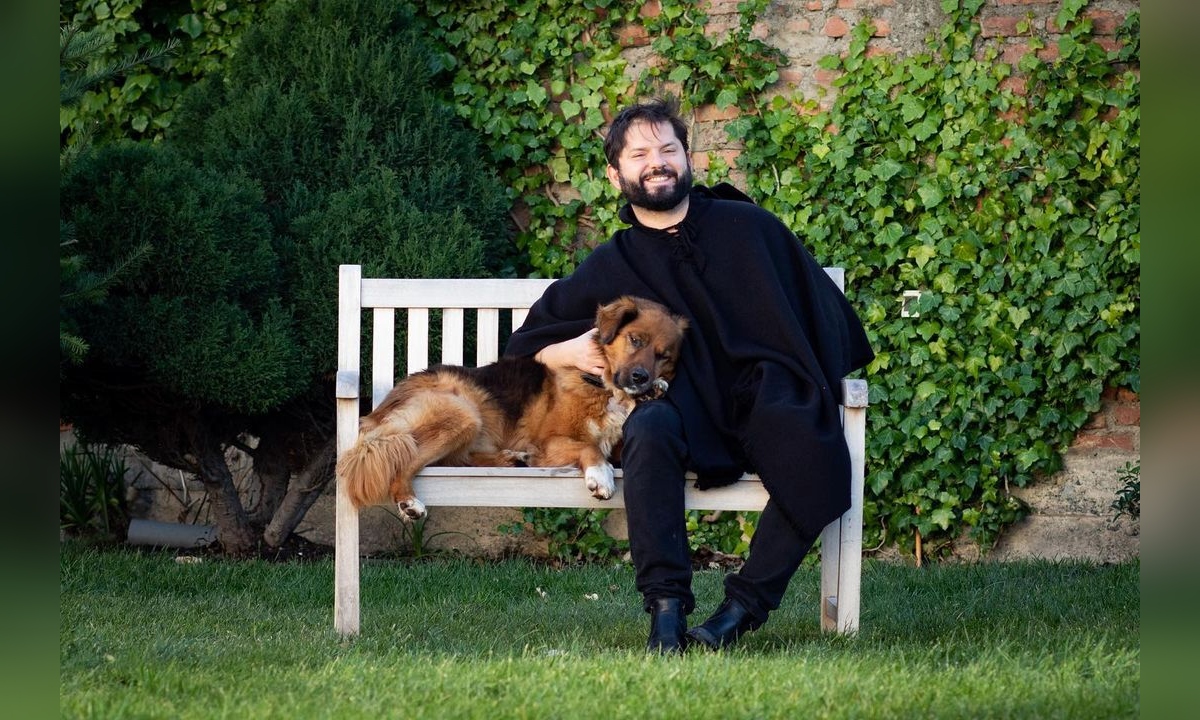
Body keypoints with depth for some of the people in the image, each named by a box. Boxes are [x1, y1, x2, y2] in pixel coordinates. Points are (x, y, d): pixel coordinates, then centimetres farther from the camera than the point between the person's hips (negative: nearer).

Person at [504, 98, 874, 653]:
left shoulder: (748, 228, 14)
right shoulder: (610, 268, 14)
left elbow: (822, 309, 19)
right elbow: (527, 343, 20)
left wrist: (828, 384, 6)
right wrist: (569, 352, -2)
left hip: (770, 402, 0)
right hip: (687, 414, 0)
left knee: (817, 462, -34)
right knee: (650, 428, -37)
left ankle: (744, 605, -25)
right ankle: (666, 606, -39)